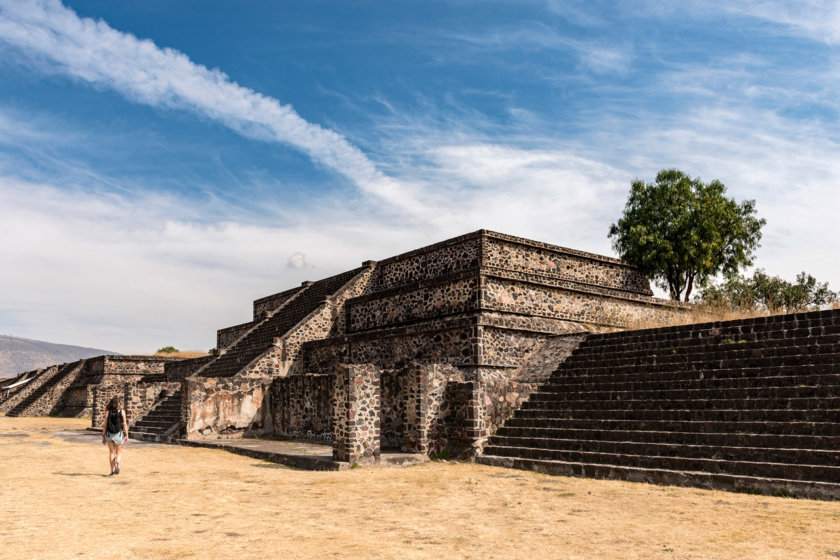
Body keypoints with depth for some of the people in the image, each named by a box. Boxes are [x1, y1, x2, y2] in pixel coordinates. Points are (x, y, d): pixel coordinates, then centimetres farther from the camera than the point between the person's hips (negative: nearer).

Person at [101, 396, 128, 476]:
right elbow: (124, 424, -6)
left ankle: (112, 471, 9)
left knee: (111, 452, 12)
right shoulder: (122, 411, -4)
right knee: (119, 452, 11)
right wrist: (126, 435, -1)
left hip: (109, 434, 1)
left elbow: (105, 425, -3)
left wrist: (103, 436, 4)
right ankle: (117, 462, -20)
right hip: (119, 434, -1)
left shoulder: (108, 412, -3)